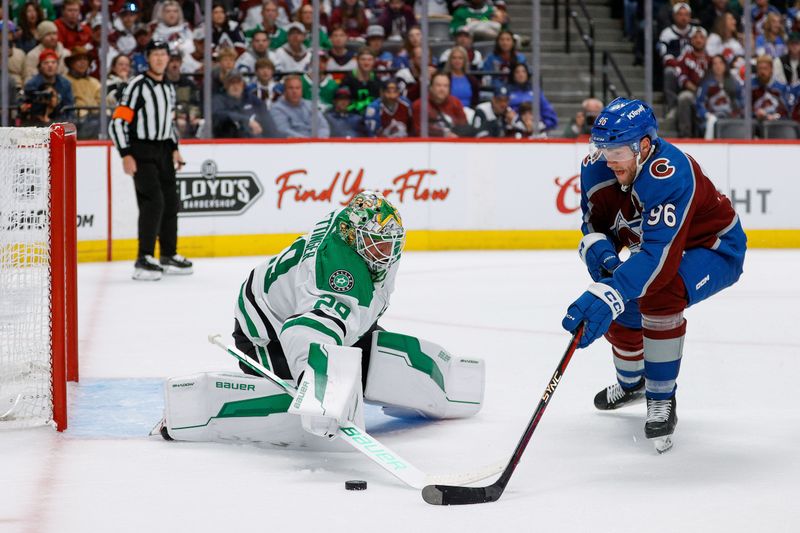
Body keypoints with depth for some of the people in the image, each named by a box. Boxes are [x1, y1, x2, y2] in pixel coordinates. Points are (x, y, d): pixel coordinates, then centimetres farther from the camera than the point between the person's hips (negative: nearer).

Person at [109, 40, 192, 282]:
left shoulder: (169, 88, 12)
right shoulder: (138, 85, -13)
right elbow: (118, 121, -17)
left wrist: (174, 149, 14)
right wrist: (126, 155, -21)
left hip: (163, 151, 8)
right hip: (141, 151, -8)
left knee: (171, 202, 11)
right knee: (153, 202, -17)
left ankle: (169, 256, 24)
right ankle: (144, 261, -15)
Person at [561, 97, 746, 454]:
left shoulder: (669, 176, -40)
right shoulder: (598, 167, -16)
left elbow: (661, 257, -47)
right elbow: (595, 224, -1)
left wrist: (608, 295, -55)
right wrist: (600, 252, -25)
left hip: (715, 248, -8)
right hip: (656, 243, 8)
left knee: (660, 294, -33)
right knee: (618, 308, 5)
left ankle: (661, 401, -18)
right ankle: (631, 382, 38)